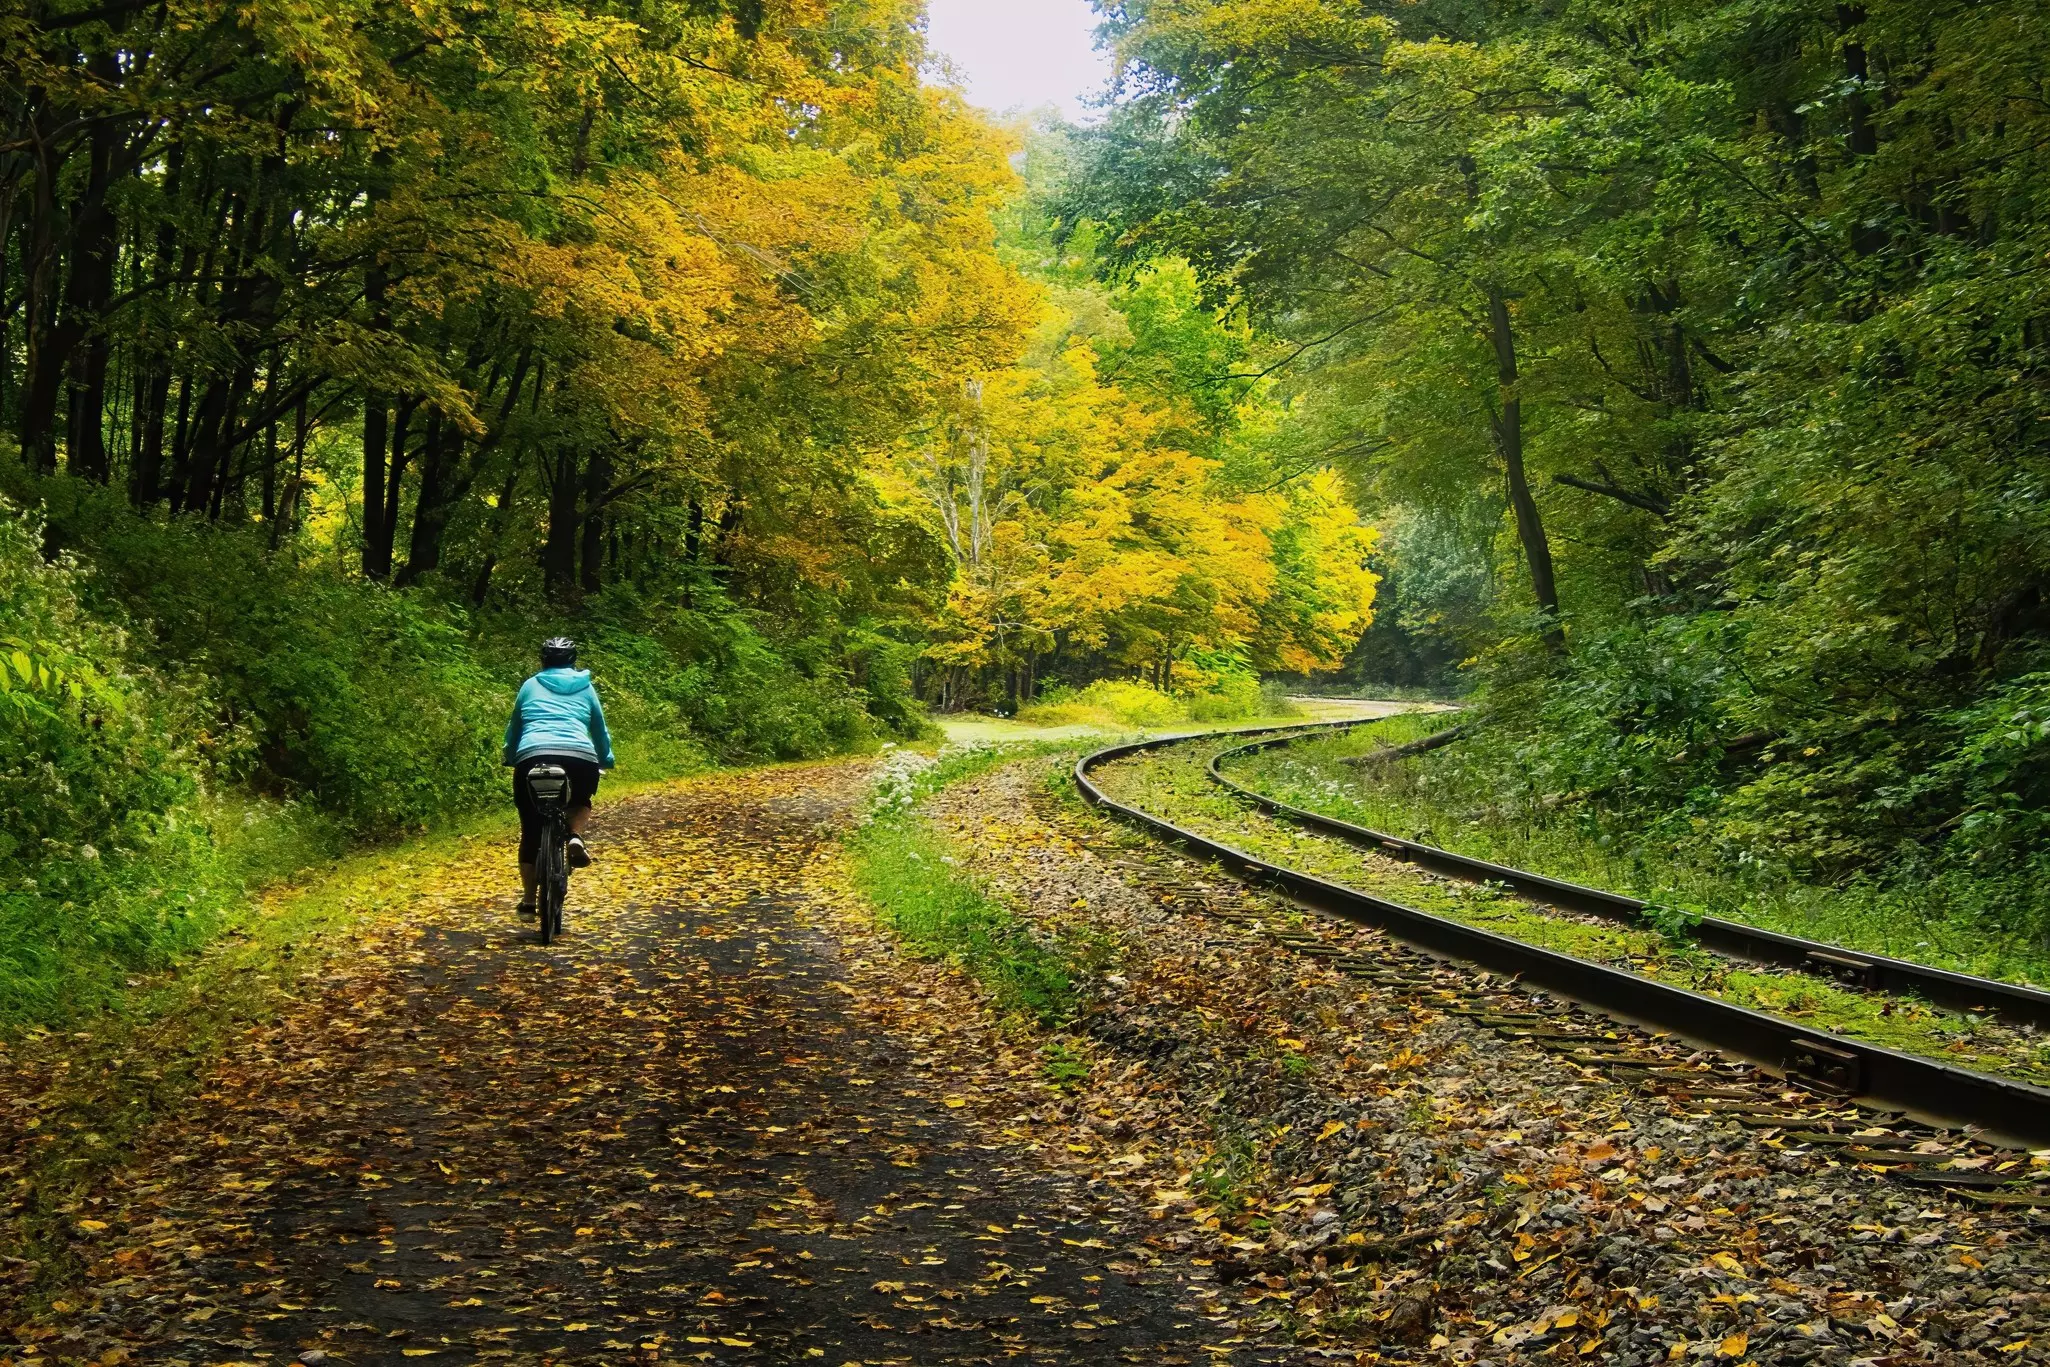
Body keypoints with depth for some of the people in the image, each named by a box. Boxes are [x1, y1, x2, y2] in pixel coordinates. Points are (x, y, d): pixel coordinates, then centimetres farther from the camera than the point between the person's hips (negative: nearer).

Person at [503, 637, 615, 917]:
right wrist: (606, 761, 49)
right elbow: (600, 731, 32)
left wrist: (509, 758, 47)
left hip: (533, 757, 0)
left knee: (531, 831, 15)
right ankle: (575, 836, 2)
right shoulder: (585, 688, 23)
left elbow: (513, 728, 30)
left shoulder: (530, 686, 23)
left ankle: (528, 900, 11)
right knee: (581, 800, 33)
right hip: (581, 759, 0)